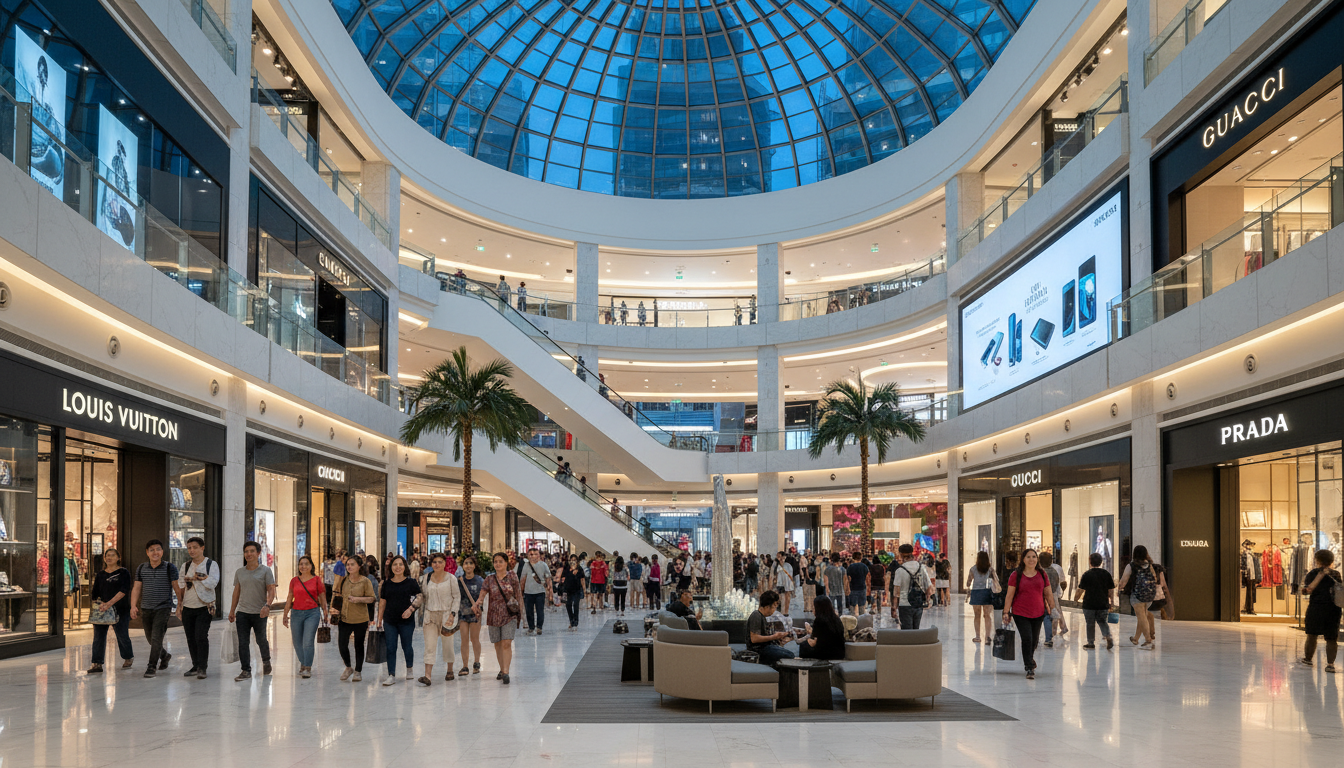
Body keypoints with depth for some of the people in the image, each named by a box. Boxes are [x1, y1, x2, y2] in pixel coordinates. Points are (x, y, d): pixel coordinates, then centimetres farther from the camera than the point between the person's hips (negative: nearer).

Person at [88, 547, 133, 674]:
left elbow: (123, 591, -14)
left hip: (120, 610, -4)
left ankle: (128, 658, 26)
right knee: (98, 636, -5)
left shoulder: (124, 573, -2)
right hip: (102, 611, 4)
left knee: (122, 635, 3)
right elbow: (95, 593, 15)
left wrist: (110, 603, -23)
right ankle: (97, 664, -4)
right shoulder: (100, 575, 12)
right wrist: (99, 603, -3)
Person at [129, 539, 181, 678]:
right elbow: (136, 588, 6)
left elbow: (177, 588, -2)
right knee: (150, 638, 14)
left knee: (156, 638, -13)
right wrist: (133, 606, -5)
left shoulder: (170, 568, -4)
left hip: (163, 608, -4)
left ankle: (152, 667, -8)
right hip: (146, 609, 4)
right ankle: (164, 656, 39)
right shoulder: (141, 569, 6)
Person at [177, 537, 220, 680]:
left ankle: (202, 668, -10)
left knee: (201, 637, -14)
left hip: (204, 607, -5)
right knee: (191, 638, 7)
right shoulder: (185, 567, 12)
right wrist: (179, 605, 9)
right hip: (188, 608, 5)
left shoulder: (211, 565, -1)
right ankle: (196, 666, 17)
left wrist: (196, 577, -11)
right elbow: (181, 587, 15)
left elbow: (212, 583, -14)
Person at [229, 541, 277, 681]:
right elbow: (236, 592, 17)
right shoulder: (239, 572, 11)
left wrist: (267, 605, -23)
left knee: (261, 640, 7)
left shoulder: (265, 571, -2)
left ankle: (266, 660, 34)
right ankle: (246, 671, 1)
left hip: (259, 613, -3)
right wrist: (232, 611, 15)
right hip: (242, 612, 3)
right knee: (243, 642, -3)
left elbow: (271, 590, -7)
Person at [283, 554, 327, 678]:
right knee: (297, 642, 7)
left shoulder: (316, 580, 2)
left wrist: (325, 611, 1)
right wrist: (285, 614, 14)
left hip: (312, 613, -3)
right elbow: (289, 598, 14)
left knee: (308, 641, -12)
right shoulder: (294, 581, 8)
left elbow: (322, 597, 7)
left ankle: (308, 668, -6)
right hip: (296, 613, 3)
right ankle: (303, 664, 28)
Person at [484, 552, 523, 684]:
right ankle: (502, 669, 28)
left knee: (506, 643, -14)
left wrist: (519, 610, 2)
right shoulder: (490, 579, 3)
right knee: (498, 644, 11)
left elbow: (518, 596, 4)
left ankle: (506, 672, -17)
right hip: (494, 615, 3)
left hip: (509, 615, -3)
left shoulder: (512, 578, -1)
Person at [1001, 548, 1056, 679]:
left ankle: (1029, 659, 40)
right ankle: (1030, 668, -7)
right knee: (1027, 639, -13)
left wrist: (1053, 609, 8)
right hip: (1020, 613, -3)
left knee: (1034, 640, 12)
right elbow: (1009, 595, -2)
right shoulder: (1016, 575, -2)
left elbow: (1048, 594, 13)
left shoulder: (1042, 575, 6)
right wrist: (1006, 612, -5)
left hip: (1038, 613, 3)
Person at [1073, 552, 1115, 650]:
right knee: (1103, 622, 14)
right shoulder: (1106, 573, 1)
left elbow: (1080, 590, -6)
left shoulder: (1087, 575, -9)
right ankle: (1108, 637, -9)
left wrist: (1075, 597, 12)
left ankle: (1091, 643, 12)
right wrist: (1112, 602, 16)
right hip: (1103, 604, 3)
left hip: (1089, 604, -3)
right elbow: (1111, 590, 5)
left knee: (1090, 624, 8)